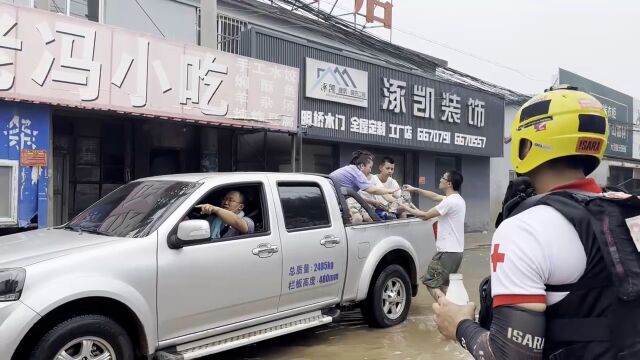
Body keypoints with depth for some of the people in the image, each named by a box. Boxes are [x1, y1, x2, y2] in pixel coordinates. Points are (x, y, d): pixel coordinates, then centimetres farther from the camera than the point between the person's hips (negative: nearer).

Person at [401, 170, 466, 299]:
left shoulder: (450, 201, -20)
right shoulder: (457, 199, 11)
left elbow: (425, 216, -16)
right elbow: (435, 197, 23)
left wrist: (407, 209, -2)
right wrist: (415, 189, 20)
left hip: (448, 251, -10)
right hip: (455, 250, 10)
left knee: (430, 282, -1)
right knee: (444, 284, 18)